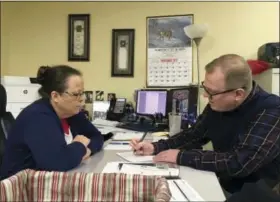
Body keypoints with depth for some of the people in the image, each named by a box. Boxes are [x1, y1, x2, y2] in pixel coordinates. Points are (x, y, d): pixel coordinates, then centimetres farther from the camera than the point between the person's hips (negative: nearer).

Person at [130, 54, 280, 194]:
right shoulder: (216, 105, -4)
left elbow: (239, 163, -32)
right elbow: (193, 135, 8)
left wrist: (181, 156, -25)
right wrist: (156, 147, -6)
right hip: (224, 186, 6)